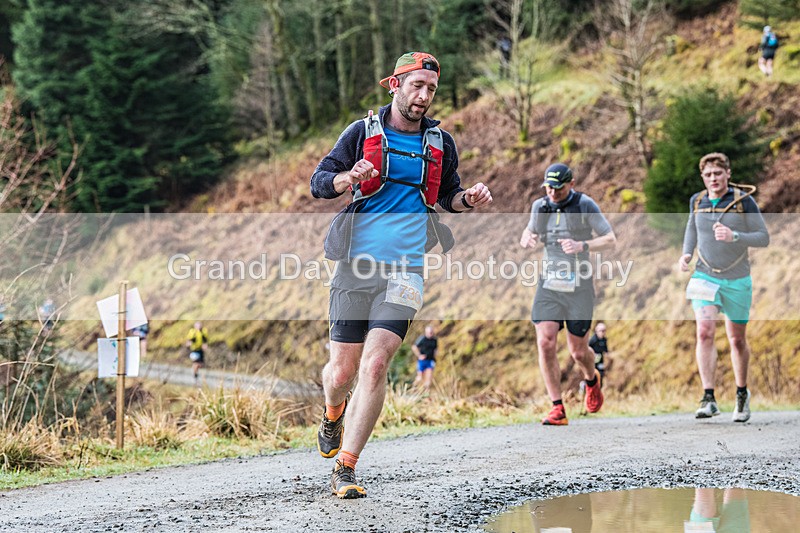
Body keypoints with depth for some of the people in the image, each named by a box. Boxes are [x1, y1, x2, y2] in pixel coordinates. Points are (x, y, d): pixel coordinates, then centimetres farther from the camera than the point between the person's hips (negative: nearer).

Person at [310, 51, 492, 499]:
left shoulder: (441, 142, 13)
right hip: (356, 264, 0)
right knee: (343, 370, 3)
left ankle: (346, 469, -11)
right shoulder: (363, 133, 6)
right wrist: (348, 178, -18)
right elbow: (318, 183, 4)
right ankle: (334, 413, 40)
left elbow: (448, 197, 25)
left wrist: (469, 199, 2)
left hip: (406, 268, 0)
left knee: (375, 363, -16)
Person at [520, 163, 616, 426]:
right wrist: (527, 238, -1)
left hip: (578, 287, -3)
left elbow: (611, 240, -5)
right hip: (548, 285, 3)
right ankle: (558, 409, -9)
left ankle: (592, 380, 42)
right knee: (545, 343, -14)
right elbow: (529, 230, 24)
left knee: (578, 351, 5)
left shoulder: (585, 205, -6)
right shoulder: (540, 207, 5)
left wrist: (582, 246, -22)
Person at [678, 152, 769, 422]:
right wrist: (686, 254, 4)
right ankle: (708, 399, -21)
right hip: (705, 277, 1)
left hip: (737, 280, -1)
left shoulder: (744, 201, -8)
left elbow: (763, 238, -8)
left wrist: (734, 236, -25)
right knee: (705, 332, -18)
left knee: (737, 340, 10)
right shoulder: (697, 201, 3)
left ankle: (742, 393, 32)